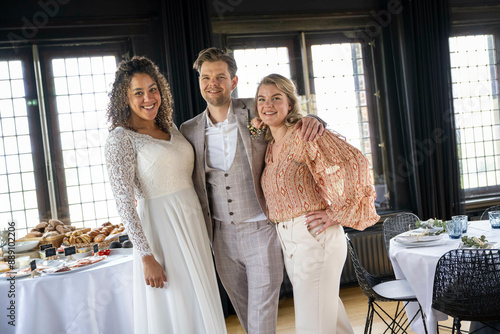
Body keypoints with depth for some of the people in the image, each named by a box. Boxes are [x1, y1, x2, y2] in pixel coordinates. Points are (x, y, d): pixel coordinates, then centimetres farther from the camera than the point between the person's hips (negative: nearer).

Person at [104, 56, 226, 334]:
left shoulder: (170, 127, 9)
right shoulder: (121, 138, -11)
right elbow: (124, 204, -15)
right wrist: (146, 257, -18)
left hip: (193, 224, 7)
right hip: (161, 230, -6)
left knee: (201, 304, 15)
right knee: (172, 311, 4)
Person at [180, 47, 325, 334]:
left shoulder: (256, 112, -7)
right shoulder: (190, 130, 2)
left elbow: (292, 120, 6)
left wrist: (313, 120, -15)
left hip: (261, 231, -3)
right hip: (222, 235, 4)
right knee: (243, 309, 18)